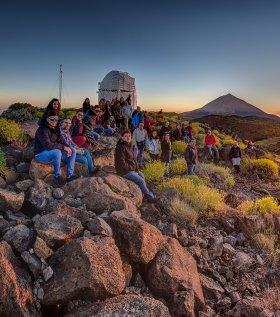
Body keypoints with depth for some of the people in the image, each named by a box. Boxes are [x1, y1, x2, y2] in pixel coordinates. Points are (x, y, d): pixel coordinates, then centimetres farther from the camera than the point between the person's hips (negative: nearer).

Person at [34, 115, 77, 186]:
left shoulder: (55, 129, 6)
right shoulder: (42, 130, -20)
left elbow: (60, 141, 11)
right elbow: (48, 145, -31)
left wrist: (67, 147, -10)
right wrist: (63, 147, -27)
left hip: (54, 152, 9)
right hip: (41, 154, -9)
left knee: (73, 151, -2)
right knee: (57, 152, -39)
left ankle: (70, 175, -7)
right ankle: (57, 176, -21)